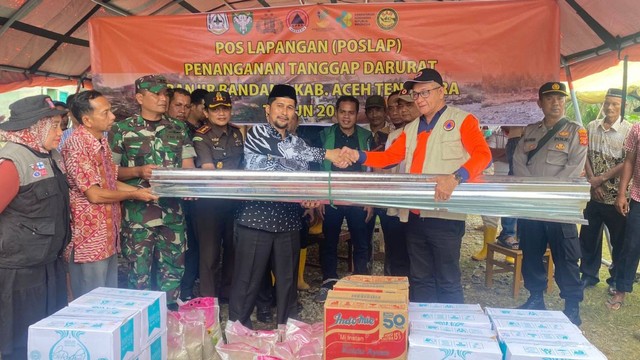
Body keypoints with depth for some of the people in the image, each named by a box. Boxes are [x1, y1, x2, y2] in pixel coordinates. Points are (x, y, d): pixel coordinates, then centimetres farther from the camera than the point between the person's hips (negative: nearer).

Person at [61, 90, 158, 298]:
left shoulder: (102, 141, 10)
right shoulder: (77, 145, -18)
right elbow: (94, 194, -22)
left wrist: (141, 191, 2)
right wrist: (133, 195, -10)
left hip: (108, 236, 9)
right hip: (89, 238, -9)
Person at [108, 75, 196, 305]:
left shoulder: (178, 129, 9)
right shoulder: (121, 129, 0)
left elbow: (188, 167, 7)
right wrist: (139, 171, -16)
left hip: (172, 211, 3)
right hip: (137, 212, -3)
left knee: (173, 267, 10)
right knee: (140, 269, 7)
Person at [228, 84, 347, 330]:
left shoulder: (297, 143, 15)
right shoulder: (256, 133, -2)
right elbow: (284, 150, -20)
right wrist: (326, 154, -17)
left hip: (288, 222, 5)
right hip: (256, 219, -5)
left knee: (288, 279, 12)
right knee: (247, 281, 2)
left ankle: (286, 329, 27)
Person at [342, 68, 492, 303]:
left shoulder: (462, 120, 0)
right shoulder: (412, 128, 18)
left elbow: (483, 154, -15)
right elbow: (388, 157, 16)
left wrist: (456, 178, -32)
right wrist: (359, 156, -2)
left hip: (445, 216, -6)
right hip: (414, 216, 6)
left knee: (448, 282, 2)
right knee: (419, 280, 15)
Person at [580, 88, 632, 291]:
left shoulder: (629, 131, -9)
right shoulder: (592, 127, 5)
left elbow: (627, 163, -12)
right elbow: (585, 156, 5)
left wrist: (601, 178, -13)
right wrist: (592, 181, -6)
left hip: (617, 196, -4)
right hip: (594, 194, 4)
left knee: (619, 240, 8)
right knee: (588, 236, 11)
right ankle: (589, 275, 27)